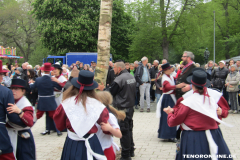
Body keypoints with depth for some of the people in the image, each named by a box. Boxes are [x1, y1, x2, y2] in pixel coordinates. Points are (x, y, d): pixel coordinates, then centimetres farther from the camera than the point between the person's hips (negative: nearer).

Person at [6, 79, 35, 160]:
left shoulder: (26, 105, -16)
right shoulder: (10, 102, 4)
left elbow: (30, 122, -32)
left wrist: (19, 111, -43)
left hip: (23, 138, -7)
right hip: (11, 136, 7)